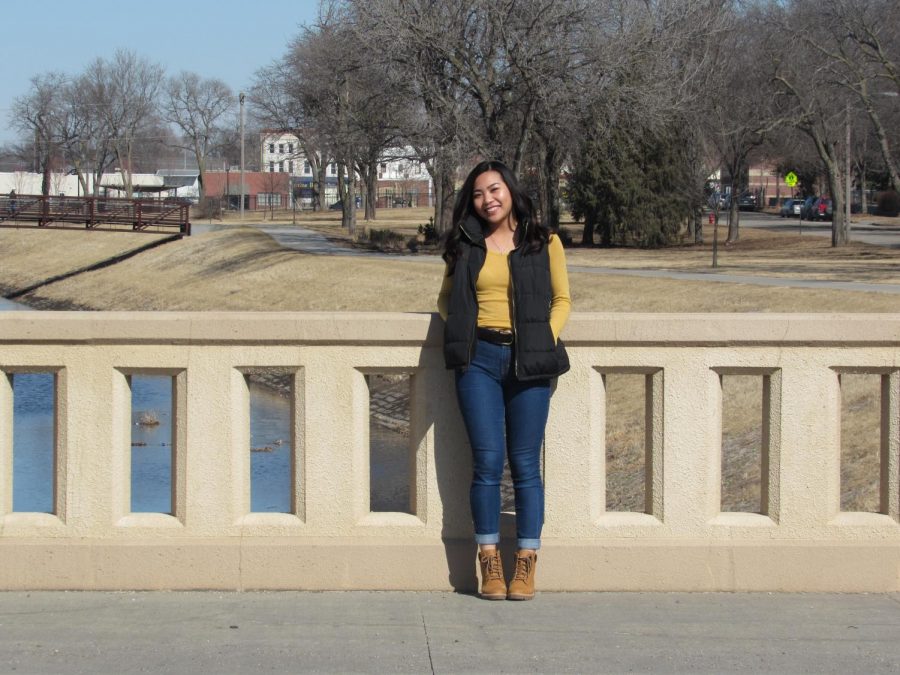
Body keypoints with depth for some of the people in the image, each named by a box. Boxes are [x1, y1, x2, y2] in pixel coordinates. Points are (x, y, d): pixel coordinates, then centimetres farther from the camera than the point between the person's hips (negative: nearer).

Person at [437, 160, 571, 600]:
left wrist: (546, 340, -5)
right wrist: (461, 328, 0)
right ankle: (489, 564, 5)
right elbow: (446, 298, 19)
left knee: (525, 465, 0)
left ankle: (526, 565, 7)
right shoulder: (465, 246, 12)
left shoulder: (544, 243, 8)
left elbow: (561, 299, 10)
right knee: (487, 461, -4)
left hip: (527, 363, -1)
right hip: (479, 359, 1)